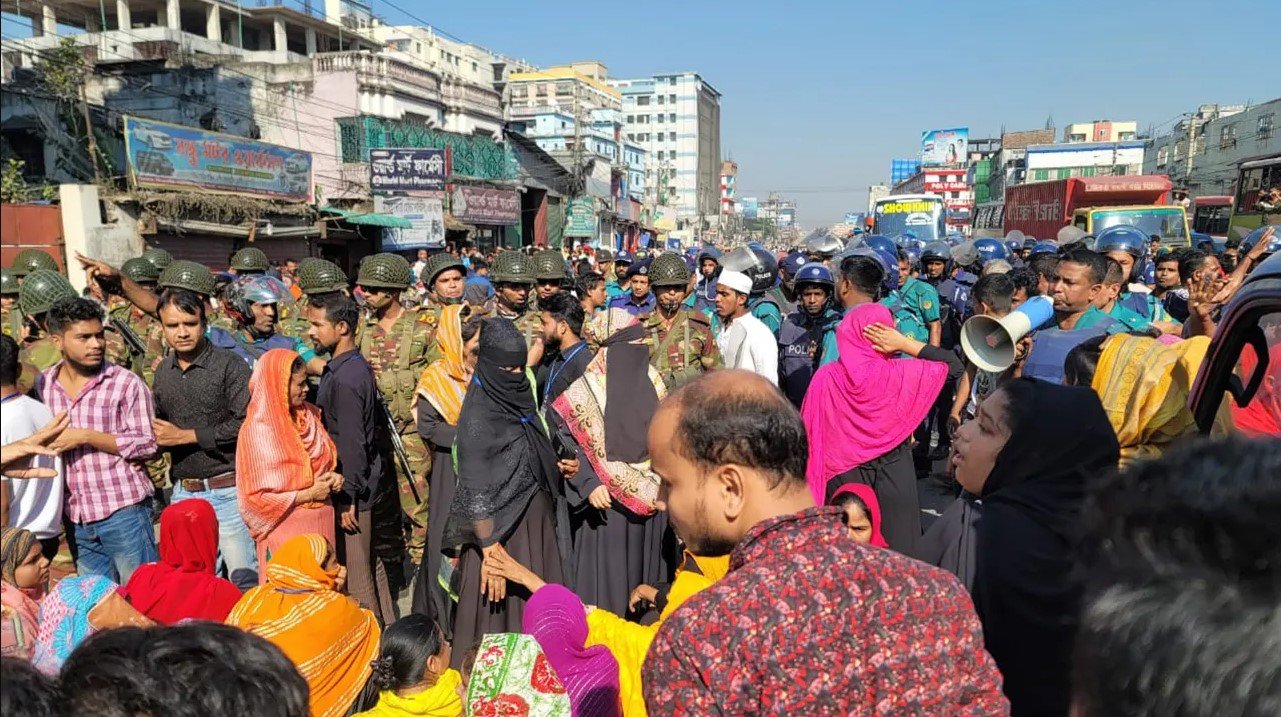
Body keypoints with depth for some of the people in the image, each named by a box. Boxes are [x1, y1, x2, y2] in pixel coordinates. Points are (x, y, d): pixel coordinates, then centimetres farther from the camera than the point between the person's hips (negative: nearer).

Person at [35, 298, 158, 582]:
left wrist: (85, 436, -17)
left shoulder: (126, 384, -8)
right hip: (76, 517, 5)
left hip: (123, 510, -5)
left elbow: (146, 444, -11)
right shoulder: (43, 385, 7)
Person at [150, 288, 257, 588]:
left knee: (245, 580, -2)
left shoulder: (230, 365, -8)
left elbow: (245, 425, -17)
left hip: (229, 491, -6)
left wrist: (185, 436, -13)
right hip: (184, 492, 6)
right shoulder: (163, 371, 12)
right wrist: (158, 438, 0)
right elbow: (160, 423, 23)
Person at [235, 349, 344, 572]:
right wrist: (308, 494, -14)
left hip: (320, 523, 6)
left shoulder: (309, 416, 4)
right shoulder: (258, 431, -14)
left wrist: (332, 478, -1)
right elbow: (256, 497, -15)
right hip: (285, 528, -6)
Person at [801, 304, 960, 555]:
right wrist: (905, 343, -9)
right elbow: (953, 365, -2)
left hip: (843, 478, 2)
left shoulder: (825, 378, -10)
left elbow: (811, 433, -5)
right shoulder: (901, 373, -14)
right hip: (894, 475, -1)